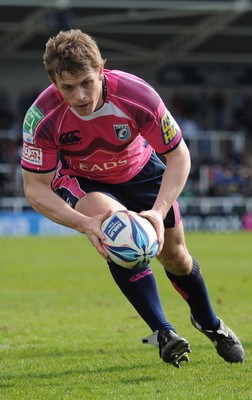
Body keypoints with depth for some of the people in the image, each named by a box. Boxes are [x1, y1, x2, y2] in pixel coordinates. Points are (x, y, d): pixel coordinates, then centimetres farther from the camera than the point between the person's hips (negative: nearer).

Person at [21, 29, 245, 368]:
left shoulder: (137, 95, -35)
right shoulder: (42, 118, -34)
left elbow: (179, 156, -24)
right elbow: (35, 188, -26)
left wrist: (158, 211, -38)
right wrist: (83, 223, -42)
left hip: (139, 170, 1)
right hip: (78, 180, -1)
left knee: (173, 253, 7)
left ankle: (208, 322, 40)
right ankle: (161, 332, -20)